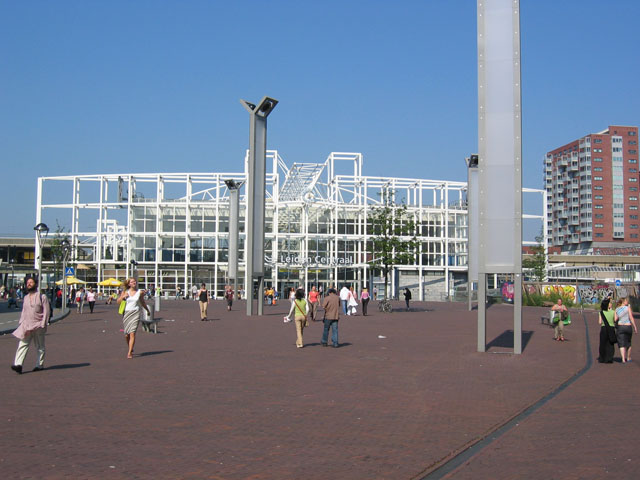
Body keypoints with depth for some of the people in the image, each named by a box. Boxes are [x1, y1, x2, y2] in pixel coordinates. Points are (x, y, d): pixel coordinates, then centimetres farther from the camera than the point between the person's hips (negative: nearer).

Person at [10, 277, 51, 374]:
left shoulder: (42, 297, -3)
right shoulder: (26, 298, 14)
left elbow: (46, 312, -6)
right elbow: (23, 311, 19)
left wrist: (43, 324, -14)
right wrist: (20, 324, 11)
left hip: (38, 325, -4)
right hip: (26, 325, 4)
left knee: (40, 347, 7)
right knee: (22, 344, -9)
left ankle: (40, 365, 16)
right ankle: (18, 365, -17)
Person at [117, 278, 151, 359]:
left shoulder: (140, 292, 4)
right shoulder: (125, 292, 5)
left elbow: (142, 303, 20)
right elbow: (118, 302, 11)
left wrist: (148, 310, 32)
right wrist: (123, 297, -8)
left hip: (135, 314, -2)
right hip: (126, 313, 2)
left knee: (132, 334, -12)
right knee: (126, 335, 6)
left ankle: (129, 353, -11)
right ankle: (131, 349, 33)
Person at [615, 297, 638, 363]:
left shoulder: (617, 309, 6)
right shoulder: (628, 308, -4)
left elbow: (615, 319, 0)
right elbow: (631, 318, -8)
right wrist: (635, 327, -5)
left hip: (620, 327, 1)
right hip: (628, 326, -1)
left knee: (622, 344, -1)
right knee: (628, 343, 18)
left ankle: (623, 359, -14)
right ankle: (628, 358, 31)